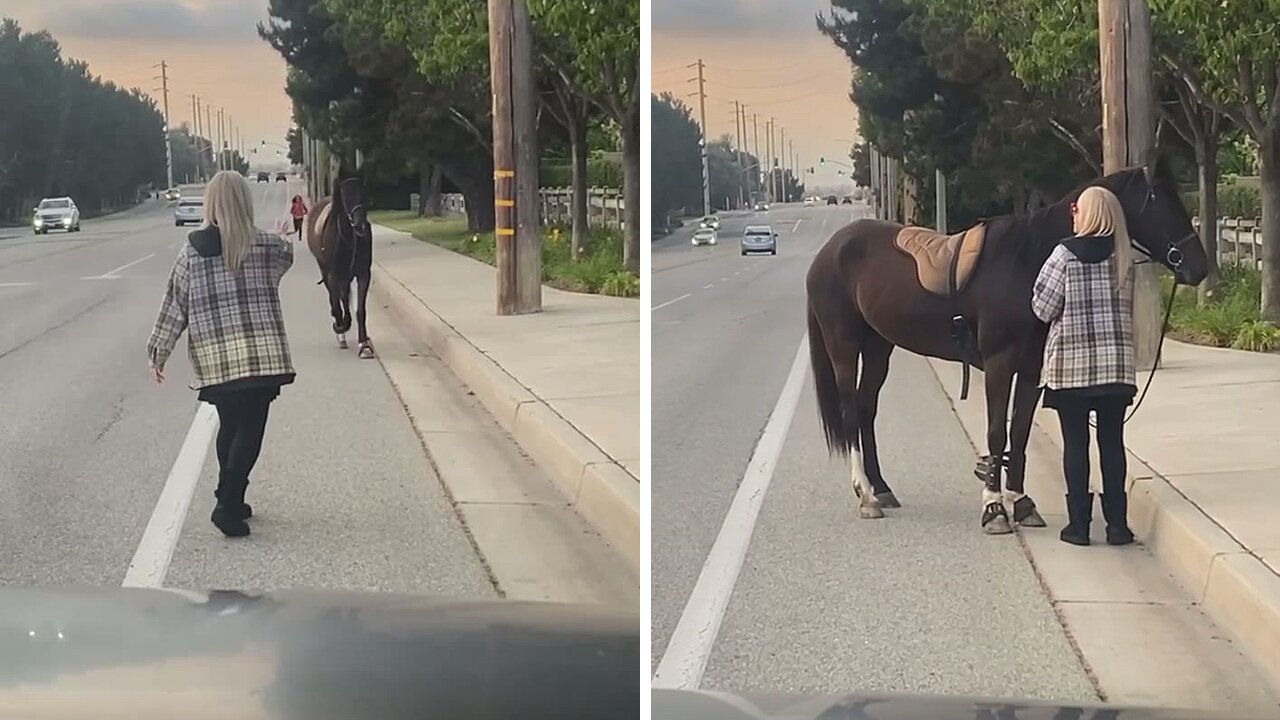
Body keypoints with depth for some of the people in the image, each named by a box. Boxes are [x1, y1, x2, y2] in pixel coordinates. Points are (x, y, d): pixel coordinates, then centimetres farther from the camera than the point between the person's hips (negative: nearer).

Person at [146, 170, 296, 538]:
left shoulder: (192, 249, 1)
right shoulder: (267, 246, -1)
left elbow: (174, 304, 3)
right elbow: (287, 256, 23)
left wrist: (158, 352, 11)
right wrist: (281, 241, 46)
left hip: (214, 359, 3)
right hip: (261, 355, -3)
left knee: (230, 427, 19)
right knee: (250, 430, 1)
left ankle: (231, 500, 26)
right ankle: (228, 505, -9)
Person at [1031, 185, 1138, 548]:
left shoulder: (1066, 254, -9)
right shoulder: (1124, 258, 2)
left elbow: (1042, 308, -7)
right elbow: (1128, 308, 11)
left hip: (1070, 364, -3)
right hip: (1117, 364, 3)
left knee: (1075, 442, 4)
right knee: (1113, 441, 8)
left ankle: (1079, 523, 6)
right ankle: (1117, 523, 8)